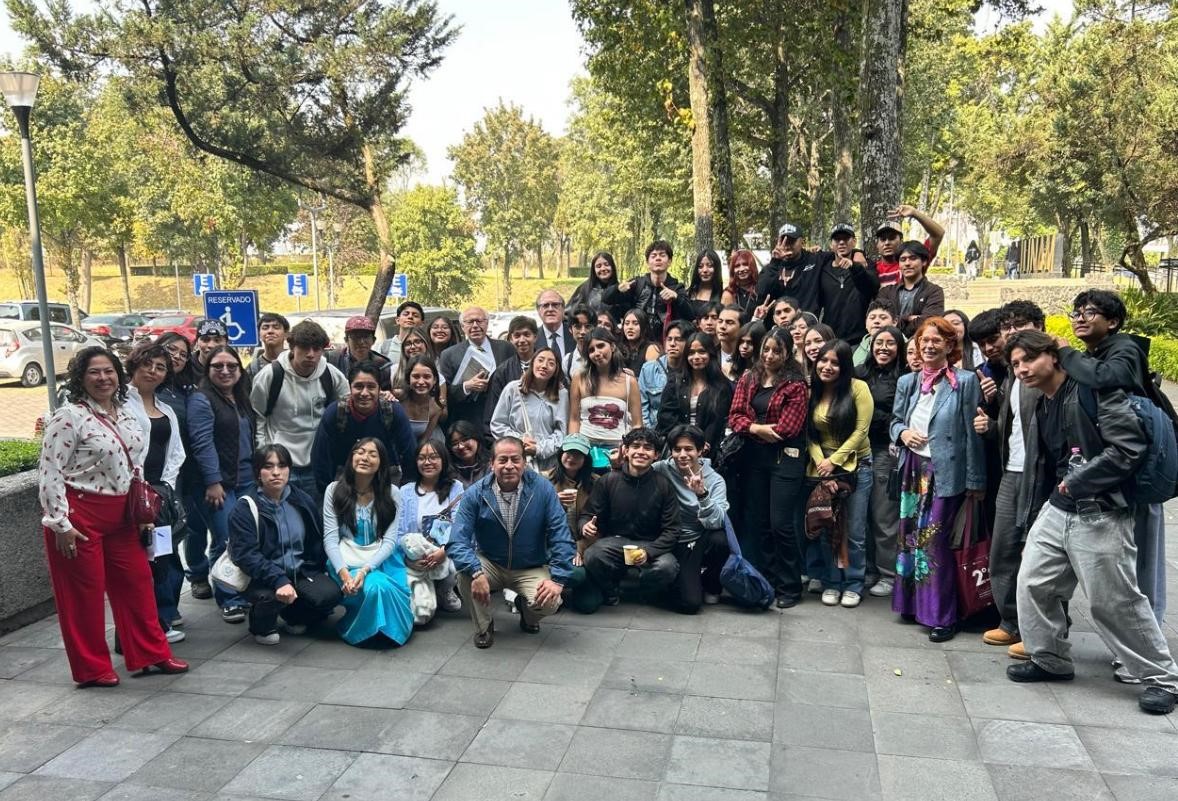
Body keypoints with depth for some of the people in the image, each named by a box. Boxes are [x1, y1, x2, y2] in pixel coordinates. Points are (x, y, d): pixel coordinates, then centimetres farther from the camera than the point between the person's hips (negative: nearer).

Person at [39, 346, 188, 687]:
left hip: (120, 515, 7)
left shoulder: (125, 414, 8)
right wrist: (60, 524, -16)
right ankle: (91, 669, 18)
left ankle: (151, 653, 23)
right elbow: (49, 473, -15)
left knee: (137, 582, 11)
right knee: (85, 593, 4)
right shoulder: (69, 417, -14)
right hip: (79, 516, -7)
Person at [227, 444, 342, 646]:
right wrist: (279, 580, -34)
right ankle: (262, 628, 2)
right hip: (262, 577, -4)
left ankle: (294, 616, 12)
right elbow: (246, 555, -21)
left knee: (330, 594, -23)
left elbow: (317, 540, 15)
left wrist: (319, 571, 4)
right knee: (271, 596, -36)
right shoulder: (244, 509, -11)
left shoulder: (303, 501, 4)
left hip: (301, 571, 4)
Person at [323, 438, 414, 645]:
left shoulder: (392, 493, 1)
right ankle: (367, 631, 0)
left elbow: (389, 540, -5)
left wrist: (365, 569, -21)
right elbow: (330, 538, -4)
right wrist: (343, 572, -20)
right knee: (377, 587, -32)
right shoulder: (334, 490, 1)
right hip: (346, 562, -1)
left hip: (381, 562, 1)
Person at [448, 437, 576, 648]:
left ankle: (525, 610, 12)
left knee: (549, 602, -28)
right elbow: (458, 541, -21)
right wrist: (476, 573, -38)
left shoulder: (542, 488, -14)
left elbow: (560, 536, -13)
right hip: (490, 565, 1)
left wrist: (558, 579, -22)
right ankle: (483, 628, -2)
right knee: (465, 572, -30)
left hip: (531, 569, 0)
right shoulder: (475, 494, -14)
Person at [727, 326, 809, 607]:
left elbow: (788, 427, -13)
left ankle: (789, 588, 9)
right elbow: (735, 416, 4)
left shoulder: (796, 385, -7)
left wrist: (754, 428, -4)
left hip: (785, 458, -5)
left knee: (781, 524, -4)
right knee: (756, 521, 10)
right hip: (753, 457, 6)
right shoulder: (748, 380, 10)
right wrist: (757, 429, -14)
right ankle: (765, 582, 23)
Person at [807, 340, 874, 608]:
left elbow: (861, 430, -11)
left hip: (856, 465, -3)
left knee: (855, 532, 1)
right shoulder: (812, 392, 2)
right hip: (823, 466, 3)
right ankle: (831, 583, 20)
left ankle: (853, 585, 15)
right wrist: (821, 463, -14)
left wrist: (834, 460, -13)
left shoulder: (858, 388, -9)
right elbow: (809, 434, 0)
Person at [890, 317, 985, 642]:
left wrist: (975, 480, -10)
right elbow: (895, 420, 19)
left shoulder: (965, 382, -7)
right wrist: (903, 432, -5)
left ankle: (943, 615, 10)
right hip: (913, 470, 6)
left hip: (946, 473, -6)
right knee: (911, 537, 11)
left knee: (935, 541, -4)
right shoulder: (907, 382, 9)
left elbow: (973, 433, -8)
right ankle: (914, 603, 26)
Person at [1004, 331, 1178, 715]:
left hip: (1100, 514, -8)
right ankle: (1049, 660, 26)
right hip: (1056, 510, 8)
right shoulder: (1042, 408, 14)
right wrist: (1035, 518, 20)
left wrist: (1077, 482, -14)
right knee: (1033, 583, 8)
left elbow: (1129, 447, -20)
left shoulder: (1094, 389, -12)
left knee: (1116, 601, -2)